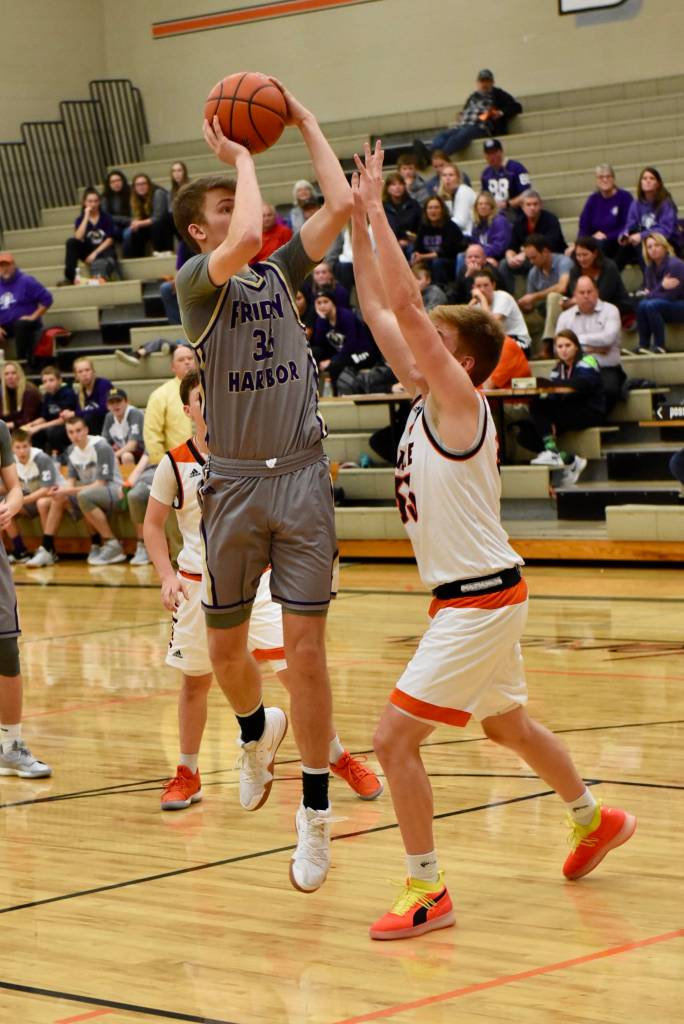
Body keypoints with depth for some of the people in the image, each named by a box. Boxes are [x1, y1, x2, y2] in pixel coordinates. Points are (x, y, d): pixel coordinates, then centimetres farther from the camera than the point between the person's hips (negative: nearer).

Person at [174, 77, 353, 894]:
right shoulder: (195, 280, -3)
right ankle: (257, 731, 44)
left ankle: (314, 813, 4)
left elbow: (341, 204, 1)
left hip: (301, 481, 2)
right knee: (224, 648, 11)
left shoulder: (280, 273, 10)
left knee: (305, 652, -4)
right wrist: (242, 155, -11)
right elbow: (247, 237, -24)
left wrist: (301, 120, 4)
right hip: (233, 487, -2)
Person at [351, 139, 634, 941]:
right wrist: (358, 223, 4)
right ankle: (594, 820, 45)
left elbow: (406, 306, -24)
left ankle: (427, 891, -6)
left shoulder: (460, 402, -16)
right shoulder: (427, 399, 7)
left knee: (394, 737, -12)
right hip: (469, 596, 10)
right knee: (505, 724, 26)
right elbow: (379, 310, 8)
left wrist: (375, 209, -20)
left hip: (480, 599, -10)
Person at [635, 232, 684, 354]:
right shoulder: (650, 267, 2)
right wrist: (661, 287, -19)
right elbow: (648, 291, 2)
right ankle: (643, 346, -16)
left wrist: (650, 295, -10)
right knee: (642, 305, -17)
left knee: (652, 305, -27)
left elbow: (670, 295, -24)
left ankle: (659, 347, -21)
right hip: (669, 305, 7)